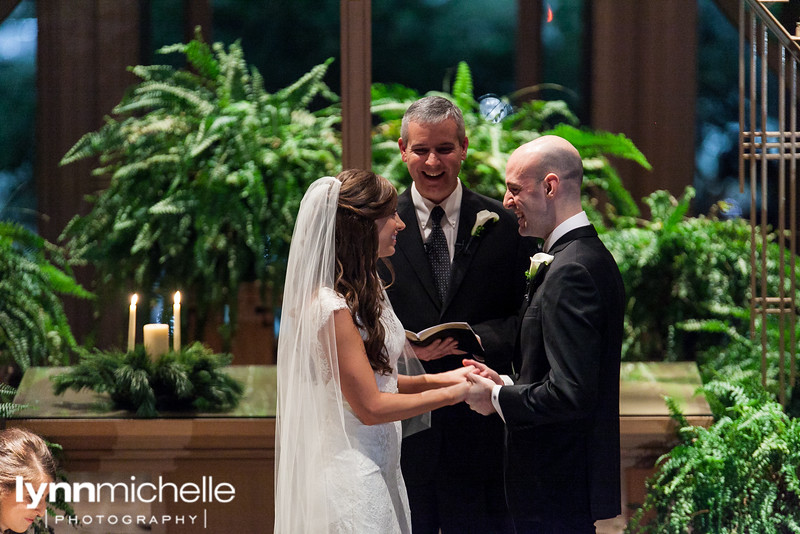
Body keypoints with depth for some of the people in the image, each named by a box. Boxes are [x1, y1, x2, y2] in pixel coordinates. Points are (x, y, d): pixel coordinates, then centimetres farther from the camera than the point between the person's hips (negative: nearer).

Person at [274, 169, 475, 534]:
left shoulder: (364, 291, 11)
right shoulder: (331, 307, -20)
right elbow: (370, 406, -19)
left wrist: (439, 378, 4)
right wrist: (452, 394, -12)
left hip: (378, 469, 9)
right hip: (349, 478, -9)